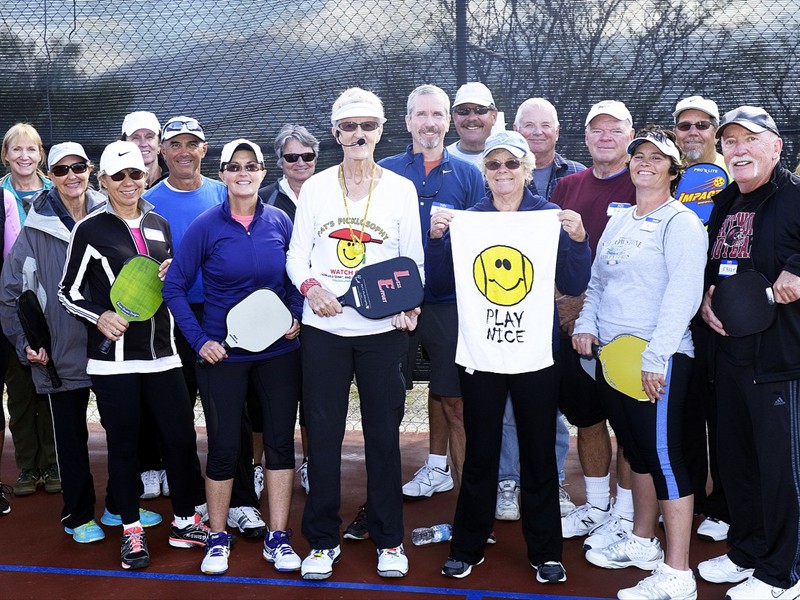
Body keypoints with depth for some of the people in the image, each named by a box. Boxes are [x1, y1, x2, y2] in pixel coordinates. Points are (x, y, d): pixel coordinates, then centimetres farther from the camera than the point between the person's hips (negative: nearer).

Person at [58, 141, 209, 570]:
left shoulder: (159, 225, 11)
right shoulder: (89, 230, -3)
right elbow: (68, 292, 1)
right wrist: (100, 316, -16)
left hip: (161, 353, 4)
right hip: (113, 357, -4)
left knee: (181, 437, 4)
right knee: (123, 444, 6)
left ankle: (184, 522, 21)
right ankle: (131, 530, 21)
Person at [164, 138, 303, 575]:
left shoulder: (280, 222, 1)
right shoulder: (206, 226, -6)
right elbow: (175, 286, -2)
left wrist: (297, 316, -5)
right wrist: (198, 340, -8)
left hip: (278, 350, 2)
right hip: (223, 354, -2)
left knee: (280, 440, 5)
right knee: (224, 445, 3)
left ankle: (277, 538, 18)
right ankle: (217, 539, 21)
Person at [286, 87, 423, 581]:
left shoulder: (401, 189, 5)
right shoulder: (316, 188, 7)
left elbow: (413, 261, 6)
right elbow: (297, 255, 5)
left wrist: (409, 306, -12)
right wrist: (310, 285, -17)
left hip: (383, 329, 0)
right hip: (324, 327, 1)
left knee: (384, 433, 5)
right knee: (322, 433, 4)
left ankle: (389, 539, 20)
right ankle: (323, 540, 18)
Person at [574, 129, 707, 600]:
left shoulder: (681, 222, -6)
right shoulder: (619, 222, 17)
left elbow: (683, 293, -16)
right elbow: (598, 282, 23)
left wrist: (656, 356, -22)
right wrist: (586, 324, 5)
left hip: (659, 361, -8)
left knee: (665, 456, -7)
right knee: (638, 451, 17)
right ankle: (643, 543, 32)